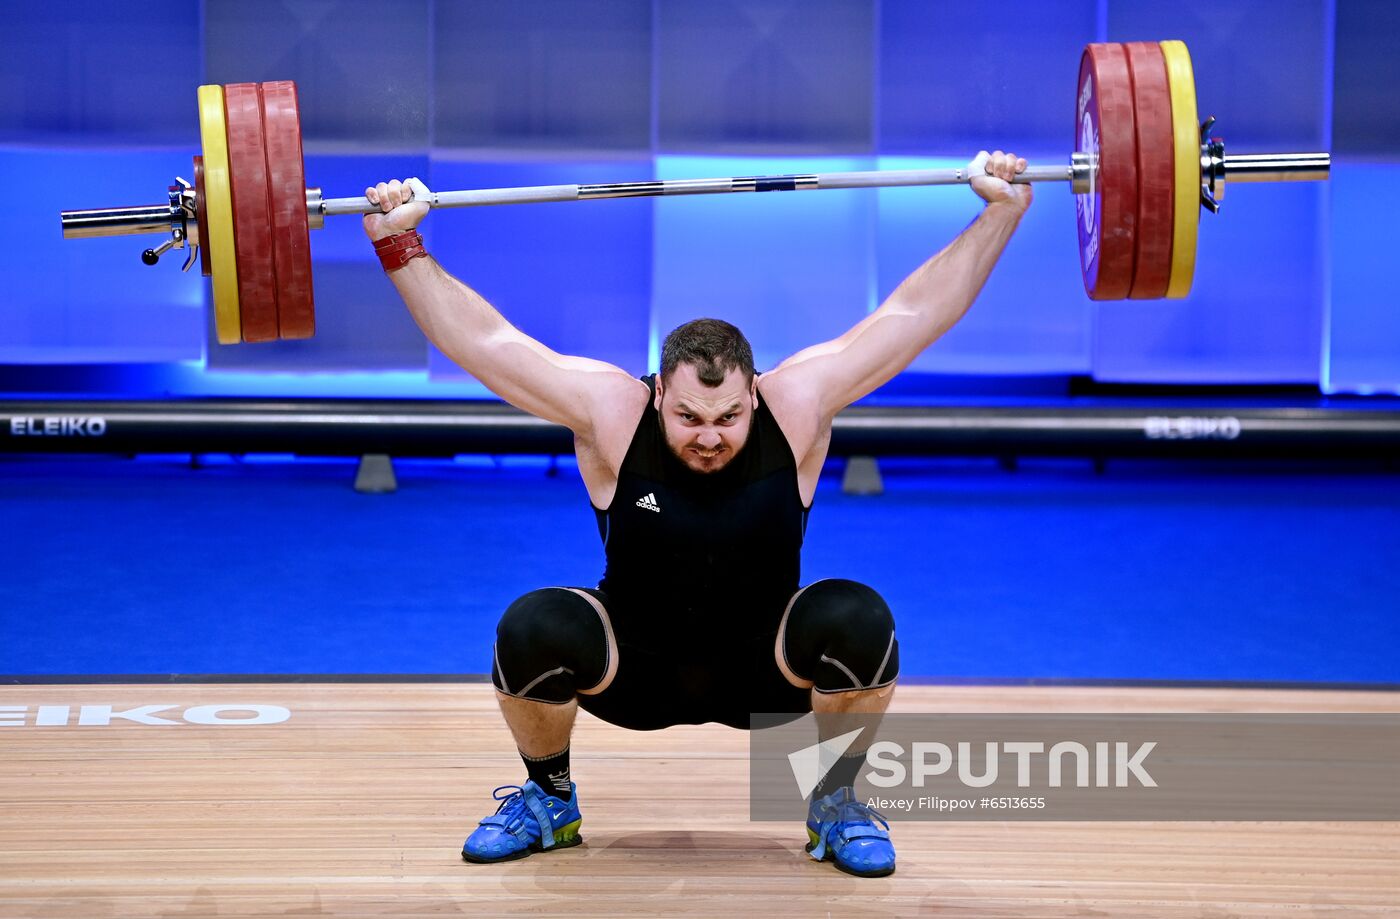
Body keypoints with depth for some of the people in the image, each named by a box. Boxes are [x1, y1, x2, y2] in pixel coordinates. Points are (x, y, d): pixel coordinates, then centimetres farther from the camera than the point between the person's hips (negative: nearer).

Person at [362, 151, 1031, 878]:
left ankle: (837, 804, -3)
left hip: (766, 672, 0)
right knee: (531, 630, -29)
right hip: (634, 669, 0)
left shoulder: (797, 407, -19)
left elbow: (914, 312, -15)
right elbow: (482, 339, -17)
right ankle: (549, 799, 1)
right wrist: (399, 247, -22)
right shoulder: (608, 413, -20)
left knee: (859, 623, -30)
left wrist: (1000, 211, -16)